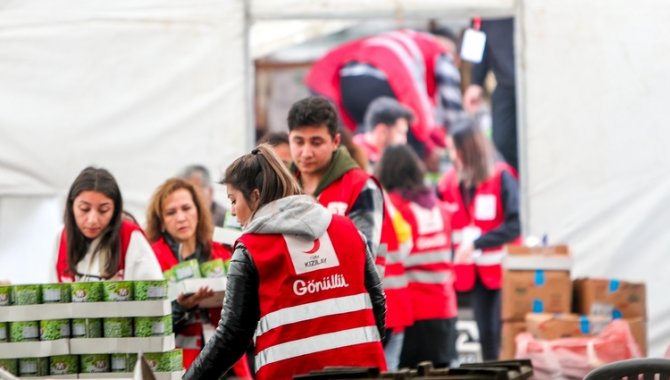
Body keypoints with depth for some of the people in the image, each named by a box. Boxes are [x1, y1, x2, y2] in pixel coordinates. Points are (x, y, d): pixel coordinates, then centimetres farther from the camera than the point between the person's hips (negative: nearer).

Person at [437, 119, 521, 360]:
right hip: (469, 272, 4)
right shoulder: (449, 182, 5)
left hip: (501, 270, -4)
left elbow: (515, 224, -17)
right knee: (486, 333, 5)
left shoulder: (501, 178, -9)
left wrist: (476, 243, -23)